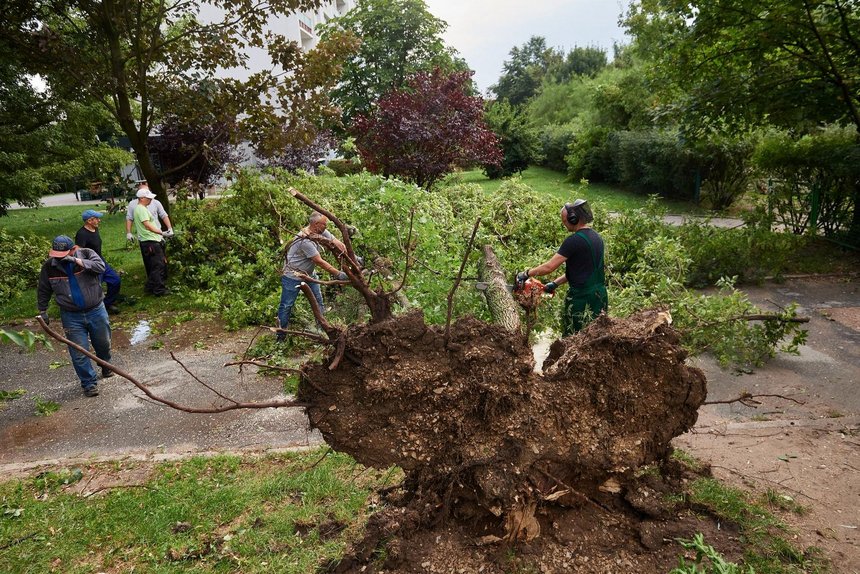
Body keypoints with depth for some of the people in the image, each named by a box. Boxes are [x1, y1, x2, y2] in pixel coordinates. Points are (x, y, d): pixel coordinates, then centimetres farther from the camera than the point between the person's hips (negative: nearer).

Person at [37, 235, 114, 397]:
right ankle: (89, 383, 14)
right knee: (79, 353, 0)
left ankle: (106, 367, 46)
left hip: (96, 311, 0)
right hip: (71, 317, 0)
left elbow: (101, 266, -28)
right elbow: (43, 291, 6)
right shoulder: (49, 266, -5)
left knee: (104, 343, 18)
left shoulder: (86, 254, -9)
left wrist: (77, 261, -34)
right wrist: (43, 311, 10)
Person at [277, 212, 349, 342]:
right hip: (293, 276, -8)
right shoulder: (305, 241, -32)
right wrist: (338, 274, -24)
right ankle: (281, 335, 13)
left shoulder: (321, 232, -8)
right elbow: (320, 262, -28)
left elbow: (337, 243, -6)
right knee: (286, 305, 2)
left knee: (318, 301, 10)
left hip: (309, 274, 8)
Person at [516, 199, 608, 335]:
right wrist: (555, 283, 15)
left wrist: (526, 274, -4)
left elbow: (549, 267, -18)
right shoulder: (596, 237, 11)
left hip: (581, 299, -8)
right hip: (600, 296, 8)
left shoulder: (574, 240, -16)